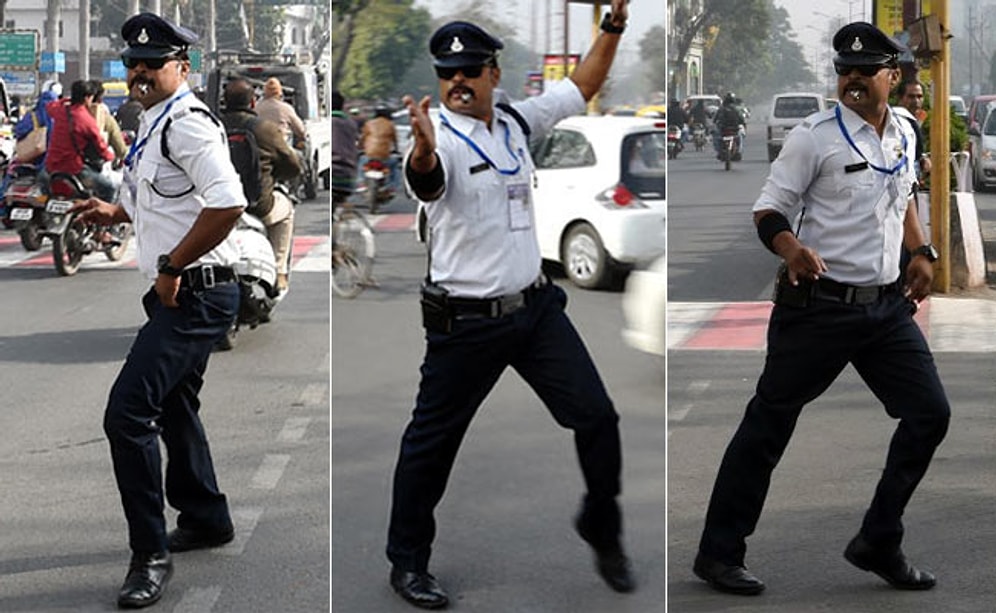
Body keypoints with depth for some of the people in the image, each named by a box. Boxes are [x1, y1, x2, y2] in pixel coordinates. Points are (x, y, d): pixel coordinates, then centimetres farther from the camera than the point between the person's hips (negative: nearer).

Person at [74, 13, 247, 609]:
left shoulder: (187, 122, -16)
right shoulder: (154, 125, 16)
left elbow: (227, 202, -30)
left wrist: (172, 266, -23)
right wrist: (117, 212, 19)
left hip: (196, 293, -11)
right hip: (179, 294, 11)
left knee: (129, 412, -15)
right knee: (173, 407, 23)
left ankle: (151, 554, -9)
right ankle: (206, 519, 40)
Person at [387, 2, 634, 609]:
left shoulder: (517, 122, 5)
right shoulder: (441, 138, -15)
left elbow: (583, 86, 16)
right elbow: (425, 179, -39)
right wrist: (423, 153, -63)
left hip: (536, 305, 6)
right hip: (466, 323, -5)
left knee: (597, 417, 4)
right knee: (433, 440, 4)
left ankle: (602, 530, 25)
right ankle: (408, 562, 21)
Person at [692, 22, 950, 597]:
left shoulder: (904, 133, 10)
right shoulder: (815, 136, -9)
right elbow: (768, 211, -10)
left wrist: (922, 251, 13)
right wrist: (791, 247, -31)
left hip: (887, 306, 6)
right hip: (819, 305, -6)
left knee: (930, 414, 4)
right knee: (769, 423, -2)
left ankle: (879, 543, 17)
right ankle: (720, 552, 9)